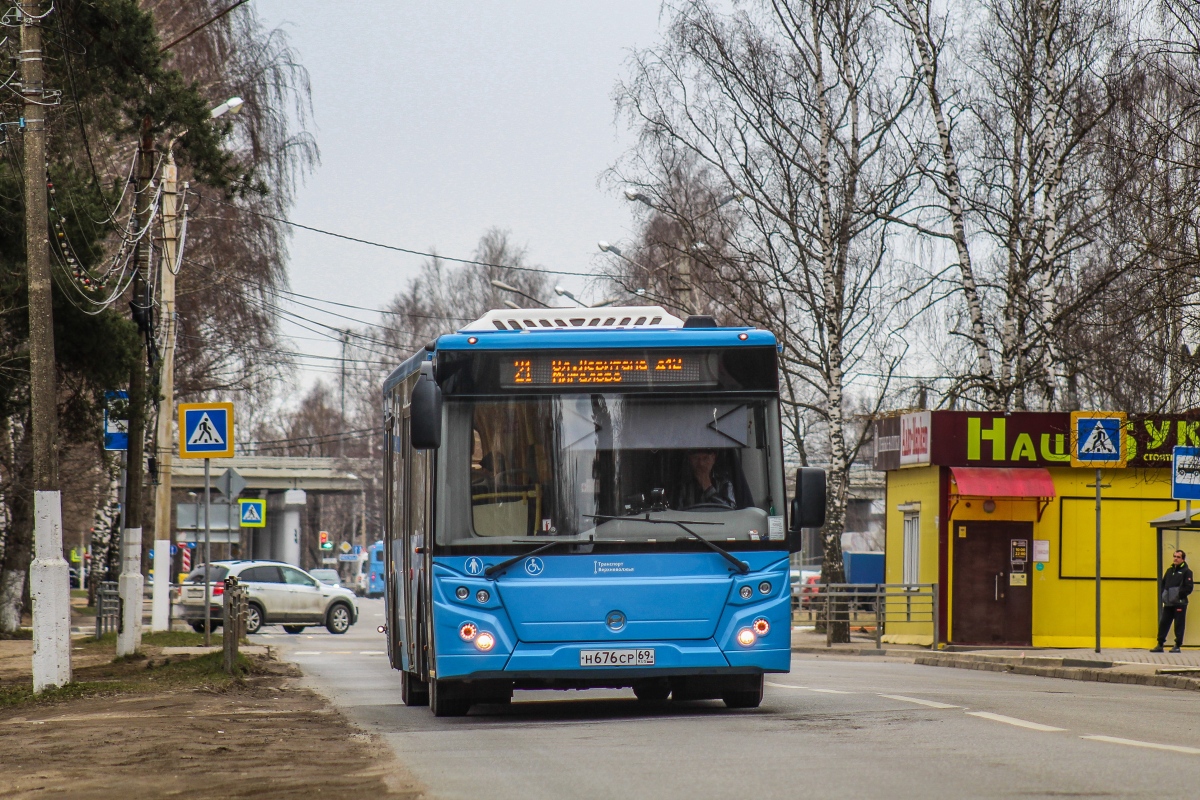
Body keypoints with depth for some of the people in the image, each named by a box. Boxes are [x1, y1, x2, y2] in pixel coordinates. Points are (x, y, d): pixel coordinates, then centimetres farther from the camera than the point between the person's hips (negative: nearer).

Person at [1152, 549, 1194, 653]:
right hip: (1168, 603, 6)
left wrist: (1179, 595, -15)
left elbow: (1188, 588, -10)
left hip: (1180, 603, -6)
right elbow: (1162, 584, 20)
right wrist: (1163, 593, 4)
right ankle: (1160, 645, 9)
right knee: (1163, 623, 4)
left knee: (1179, 625, 0)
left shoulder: (1186, 571, -4)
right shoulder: (1169, 570, 15)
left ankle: (1177, 646, 6)